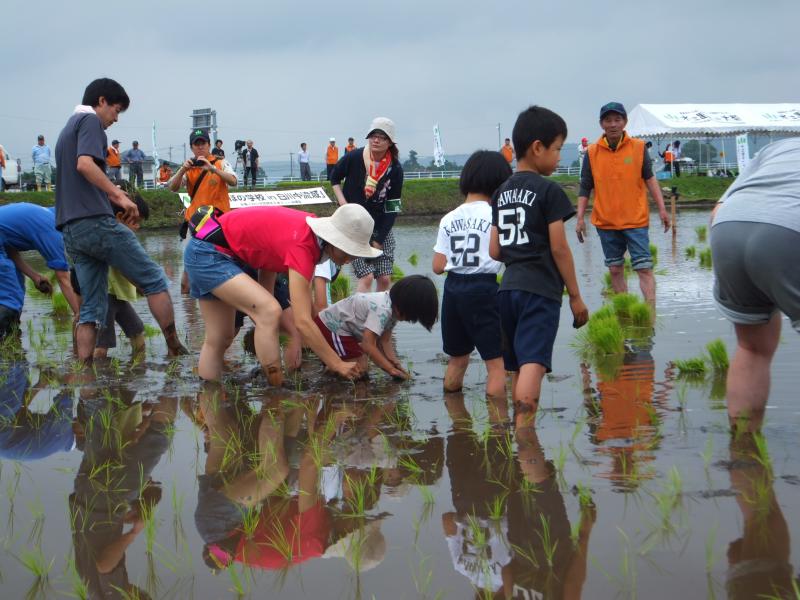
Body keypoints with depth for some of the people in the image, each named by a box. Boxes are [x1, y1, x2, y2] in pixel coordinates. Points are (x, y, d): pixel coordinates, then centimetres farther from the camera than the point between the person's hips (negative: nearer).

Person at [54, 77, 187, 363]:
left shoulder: (67, 129, 27)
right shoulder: (90, 121, -1)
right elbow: (85, 164, -19)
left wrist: (111, 193, 20)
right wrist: (120, 196, -18)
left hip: (71, 231, 9)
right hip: (96, 222, -9)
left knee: (91, 308, 6)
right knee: (154, 280, 0)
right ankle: (176, 350, 2)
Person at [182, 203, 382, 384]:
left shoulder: (311, 231, -5)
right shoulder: (301, 245, -30)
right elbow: (302, 322, -33)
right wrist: (337, 364, -30)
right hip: (208, 254, -10)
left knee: (220, 339, 13)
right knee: (269, 311, -21)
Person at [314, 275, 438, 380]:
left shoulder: (394, 308, -4)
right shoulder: (382, 310, -33)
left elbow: (384, 341, 0)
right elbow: (368, 344, -34)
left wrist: (396, 364, -13)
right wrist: (391, 369, -29)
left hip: (344, 326, 10)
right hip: (330, 326, -10)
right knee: (359, 369, -11)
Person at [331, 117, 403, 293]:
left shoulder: (395, 169, -7)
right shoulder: (353, 158, -11)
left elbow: (392, 208, -5)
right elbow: (334, 179, 9)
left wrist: (379, 240, -9)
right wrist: (343, 204, -4)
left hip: (382, 228, 3)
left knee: (385, 278, 1)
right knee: (366, 277, -14)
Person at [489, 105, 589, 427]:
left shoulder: (502, 192, 13)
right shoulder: (549, 191, -7)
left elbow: (495, 251, 12)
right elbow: (559, 247, -9)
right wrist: (575, 295, -2)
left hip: (508, 288, 7)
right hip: (540, 290, -7)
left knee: (518, 367, 13)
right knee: (533, 364, -14)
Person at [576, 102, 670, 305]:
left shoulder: (638, 147, -1)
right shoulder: (592, 152, 1)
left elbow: (649, 179, 3)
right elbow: (585, 188, 5)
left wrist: (662, 209, -2)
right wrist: (580, 218, -1)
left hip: (636, 220, -2)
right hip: (606, 222, 2)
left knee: (644, 268, -8)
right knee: (615, 270, 10)